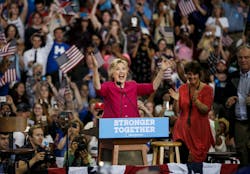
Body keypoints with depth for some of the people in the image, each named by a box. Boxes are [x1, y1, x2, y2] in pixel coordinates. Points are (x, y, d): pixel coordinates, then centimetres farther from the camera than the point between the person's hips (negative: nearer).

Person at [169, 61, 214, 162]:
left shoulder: (207, 89, -1)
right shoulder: (182, 88, 7)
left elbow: (206, 109, -10)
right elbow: (178, 111, 7)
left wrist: (195, 100, -24)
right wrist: (176, 100, -12)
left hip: (199, 128, -2)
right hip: (183, 128, 2)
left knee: (198, 161, -4)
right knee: (181, 159, -10)